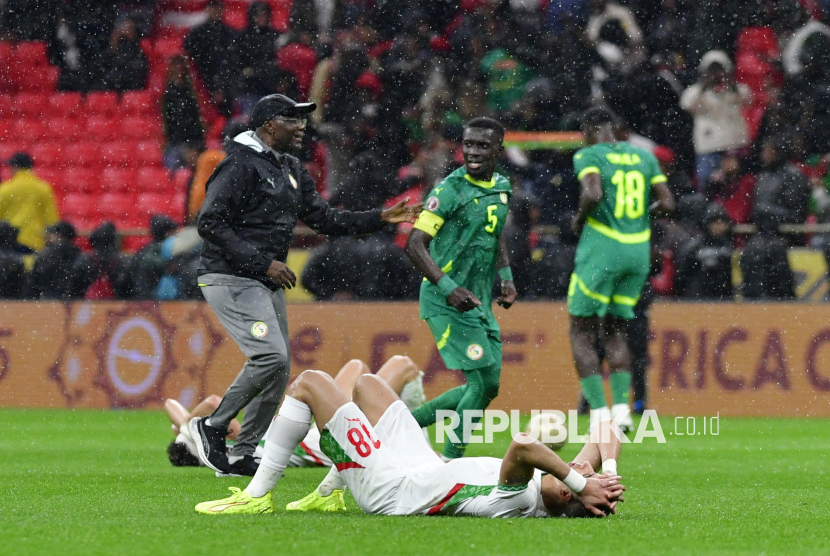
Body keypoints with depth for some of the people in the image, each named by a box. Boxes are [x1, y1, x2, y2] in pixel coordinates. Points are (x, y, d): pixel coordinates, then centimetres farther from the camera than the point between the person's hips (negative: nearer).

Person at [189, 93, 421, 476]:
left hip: (267, 284, 10)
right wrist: (263, 263, -21)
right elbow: (210, 223, -20)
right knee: (272, 356, -20)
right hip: (232, 280, -10)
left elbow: (323, 218, 18)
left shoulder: (292, 171, 15)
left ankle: (242, 454, 15)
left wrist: (380, 218, 7)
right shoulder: (241, 165, -14)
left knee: (279, 370, 7)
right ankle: (212, 427, -6)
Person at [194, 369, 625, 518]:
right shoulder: (549, 504, -18)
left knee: (309, 383, 0)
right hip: (424, 468, 8)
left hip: (387, 486, -8)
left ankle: (257, 495, 12)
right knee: (365, 382, 27)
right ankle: (329, 492, 40)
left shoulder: (518, 503, -40)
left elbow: (522, 447, -59)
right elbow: (608, 430, -12)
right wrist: (608, 471, -29)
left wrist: (582, 482, -53)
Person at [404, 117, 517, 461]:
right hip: (446, 301, -8)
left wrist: (505, 276, 12)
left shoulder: (501, 187, 10)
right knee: (484, 382, -13)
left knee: (485, 386, 8)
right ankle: (450, 463, -2)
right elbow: (415, 245, -17)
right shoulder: (451, 190, -13)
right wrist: (450, 288, -27)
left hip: (479, 301, 8)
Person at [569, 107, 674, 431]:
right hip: (639, 250, 5)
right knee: (615, 330, 19)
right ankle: (622, 407, 5)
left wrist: (579, 219, -4)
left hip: (602, 247, -5)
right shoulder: (643, 156, 10)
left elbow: (593, 194, -22)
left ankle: (598, 412, -6)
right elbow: (667, 203, 5)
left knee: (582, 333, 4)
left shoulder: (588, 156, -5)